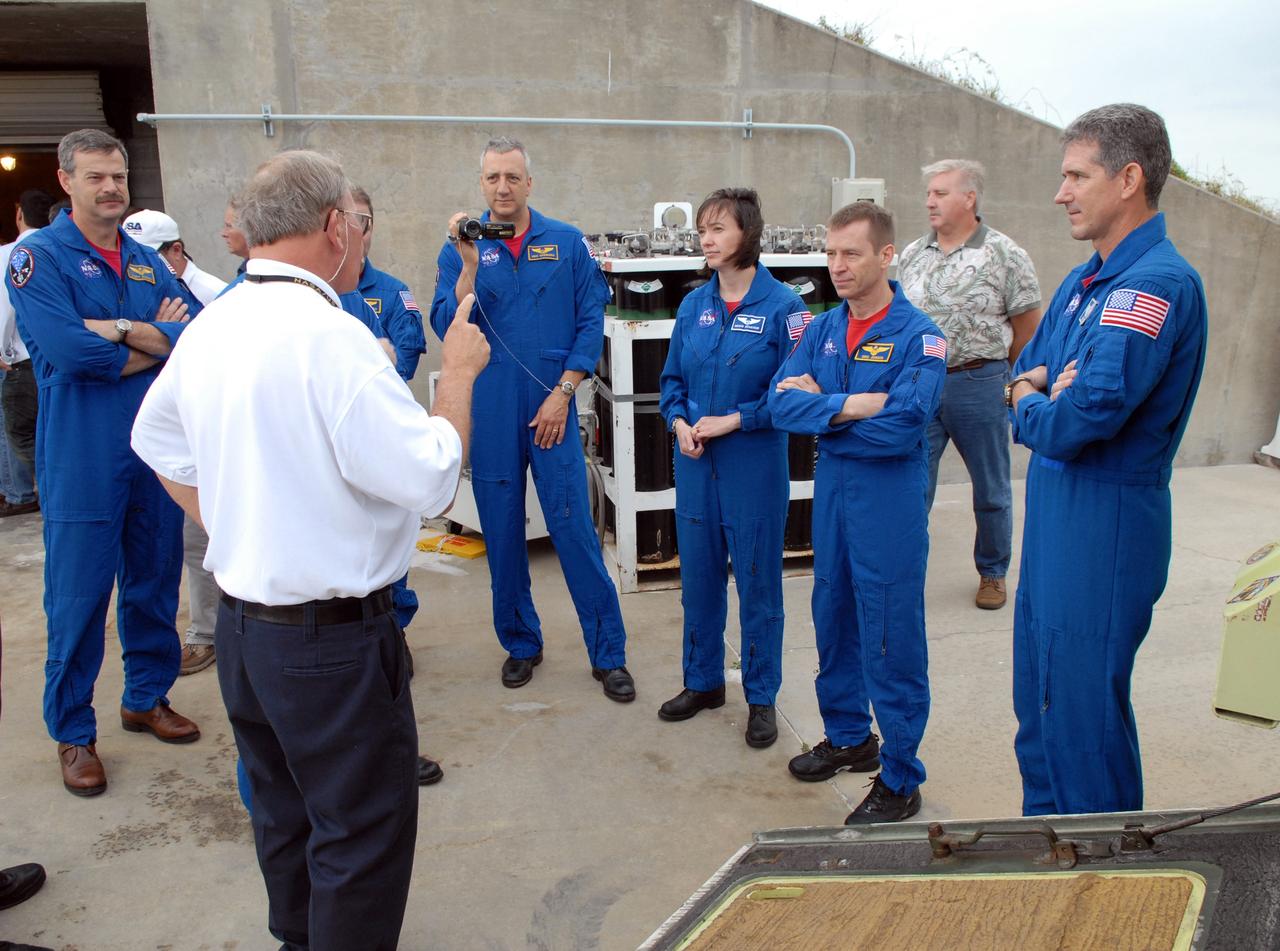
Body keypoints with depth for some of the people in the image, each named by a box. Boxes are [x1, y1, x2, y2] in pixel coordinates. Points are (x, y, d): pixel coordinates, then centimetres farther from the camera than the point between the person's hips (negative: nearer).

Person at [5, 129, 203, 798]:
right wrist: (159, 339, -9)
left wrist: (122, 329, -18)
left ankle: (147, 697, 34)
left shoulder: (146, 260, 10)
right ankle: (73, 734, 20)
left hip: (157, 451, 5)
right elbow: (68, 352, -20)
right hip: (82, 460, -5)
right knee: (78, 599, 4)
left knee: (154, 584, 15)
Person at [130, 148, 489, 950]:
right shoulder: (330, 336, -23)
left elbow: (157, 441, 19)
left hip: (241, 624, 9)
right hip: (333, 638, -9)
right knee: (363, 833, 7)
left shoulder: (210, 327, 4)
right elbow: (431, 481, -24)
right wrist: (459, 373, -11)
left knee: (285, 818, 25)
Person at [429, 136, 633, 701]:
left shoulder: (567, 243, 2)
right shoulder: (460, 249, 3)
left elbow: (591, 322, 1)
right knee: (502, 534, 10)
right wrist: (469, 265, -18)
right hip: (490, 416, 2)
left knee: (576, 531, -2)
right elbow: (447, 328, -6)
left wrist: (562, 392, -7)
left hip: (552, 409, -1)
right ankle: (520, 644, 28)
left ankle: (609, 654, 10)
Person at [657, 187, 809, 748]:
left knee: (758, 581, 6)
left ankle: (761, 697, 23)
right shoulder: (694, 305, 7)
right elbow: (672, 377, 13)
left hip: (755, 464, -5)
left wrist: (733, 420, -16)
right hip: (695, 462, 5)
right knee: (698, 576, 15)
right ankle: (703, 682, 33)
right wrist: (679, 422, -5)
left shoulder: (782, 306, -9)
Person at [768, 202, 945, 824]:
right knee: (833, 617, 17)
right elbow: (782, 404, -5)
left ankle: (900, 779, 17)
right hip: (830, 491, 6)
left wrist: (819, 408, -14)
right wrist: (850, 406, -20)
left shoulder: (917, 336, -12)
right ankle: (848, 737, 38)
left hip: (889, 499, -6)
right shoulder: (822, 330, 6)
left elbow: (902, 428, -25)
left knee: (892, 639, 2)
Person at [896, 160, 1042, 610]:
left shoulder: (1005, 256, -6)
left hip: (979, 385, -3)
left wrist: (989, 371, 7)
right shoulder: (911, 255, 7)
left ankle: (992, 573, 28)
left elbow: (1027, 328, 0)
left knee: (991, 490, 11)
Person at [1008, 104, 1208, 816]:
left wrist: (1029, 403, -6)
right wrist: (1041, 384, -6)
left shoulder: (1159, 283, -18)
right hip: (1053, 517, 9)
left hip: (1106, 526, -9)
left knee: (1085, 712, 2)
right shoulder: (1084, 281, 13)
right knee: (1039, 702, 19)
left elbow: (1085, 416, -27)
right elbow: (1025, 371, 18)